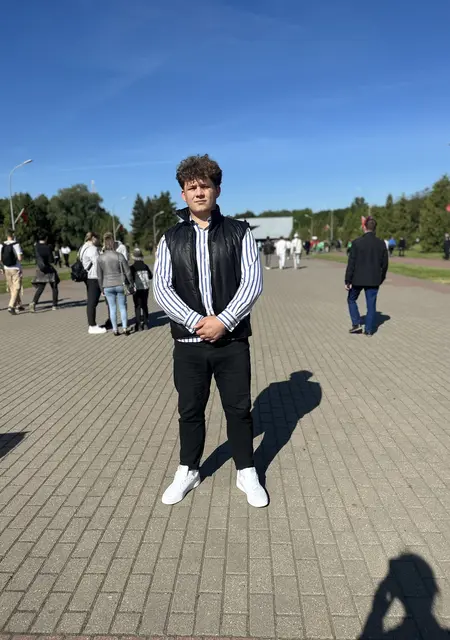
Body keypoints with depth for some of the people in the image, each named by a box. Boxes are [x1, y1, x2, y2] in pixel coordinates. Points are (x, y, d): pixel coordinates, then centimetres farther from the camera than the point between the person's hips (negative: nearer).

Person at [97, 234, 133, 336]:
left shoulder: (100, 258, -2)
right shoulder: (119, 256, -8)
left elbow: (99, 276, 2)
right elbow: (127, 272, -4)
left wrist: (101, 288, 13)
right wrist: (131, 283, 9)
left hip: (108, 286, 1)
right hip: (120, 284, -1)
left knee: (112, 308, 9)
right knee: (122, 307, 9)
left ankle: (115, 330, 11)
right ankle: (125, 328, 11)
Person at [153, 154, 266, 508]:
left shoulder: (239, 232, 2)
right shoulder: (171, 238, 5)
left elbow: (252, 282, -6)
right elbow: (162, 287, -4)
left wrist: (223, 321, -17)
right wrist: (196, 321, -16)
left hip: (232, 341, -1)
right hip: (188, 342, 1)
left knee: (239, 409, 10)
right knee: (190, 410, 14)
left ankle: (247, 474, 29)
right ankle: (188, 472, 33)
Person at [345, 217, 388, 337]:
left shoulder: (357, 242, -12)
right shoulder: (381, 243, 0)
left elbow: (351, 263, -12)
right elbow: (384, 263, 7)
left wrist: (348, 281, -6)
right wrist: (381, 278, 21)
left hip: (358, 279, -3)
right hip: (374, 280, 3)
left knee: (351, 299, 17)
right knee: (371, 304, 9)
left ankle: (356, 324, 9)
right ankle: (369, 329, 12)